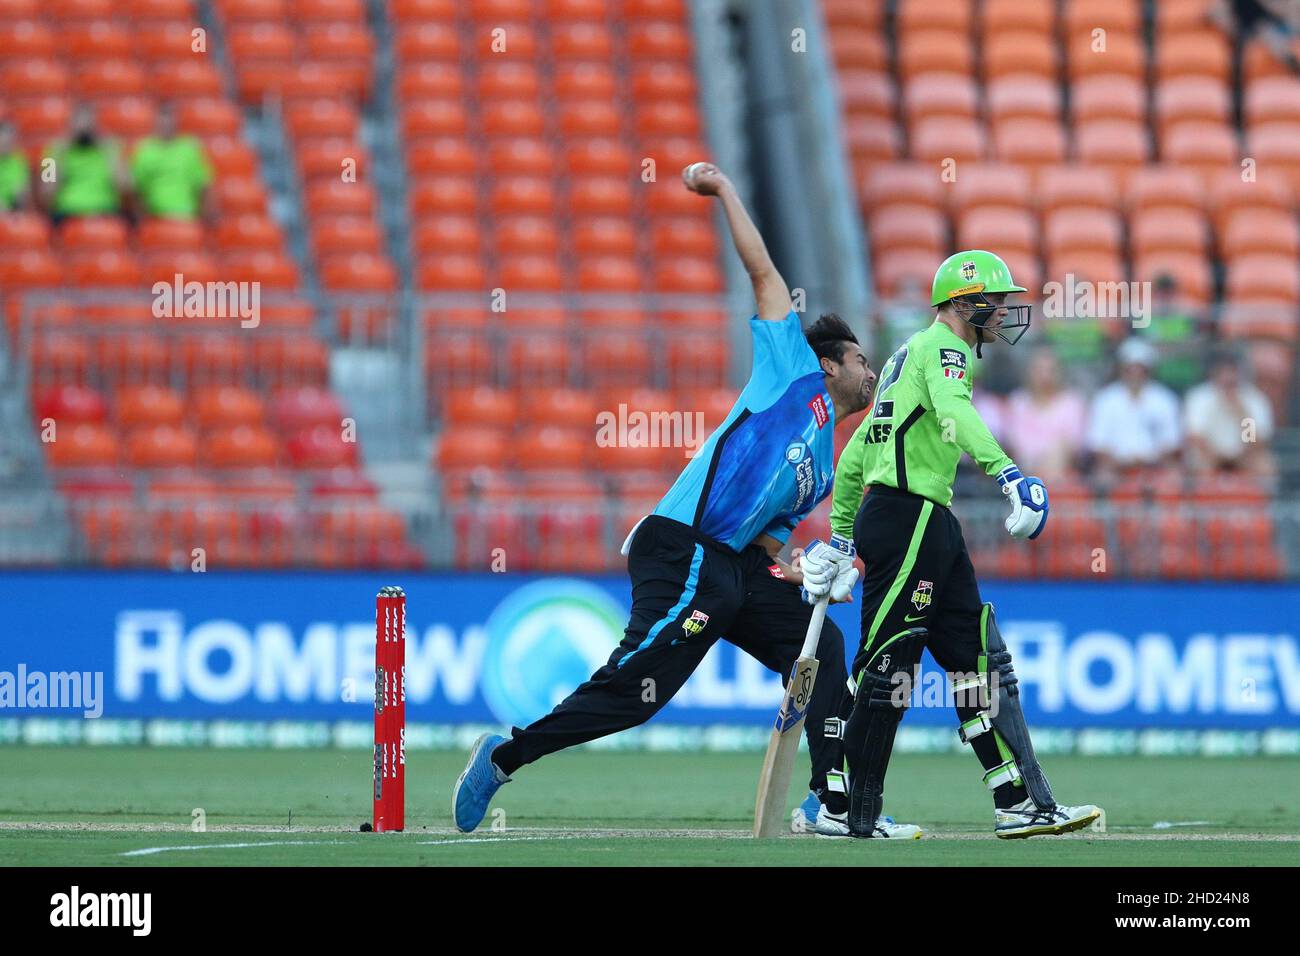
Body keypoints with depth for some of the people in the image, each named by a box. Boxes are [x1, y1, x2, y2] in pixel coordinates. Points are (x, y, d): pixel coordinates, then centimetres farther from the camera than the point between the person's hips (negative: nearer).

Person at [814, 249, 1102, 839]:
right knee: (888, 663, -9)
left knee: (981, 661, 8)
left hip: (931, 526, 11)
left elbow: (855, 453, 27)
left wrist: (841, 536, 30)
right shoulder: (941, 348, -6)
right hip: (910, 518, -11)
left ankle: (1021, 803, 7)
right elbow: (953, 413, -29)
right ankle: (842, 809, -7)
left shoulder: (910, 354, 24)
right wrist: (1007, 474, -43)